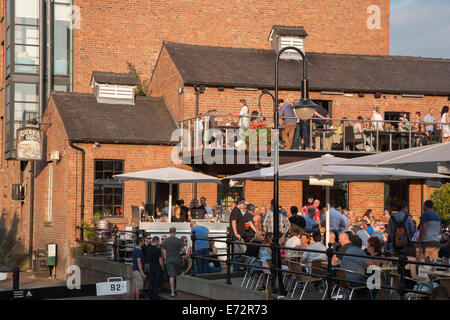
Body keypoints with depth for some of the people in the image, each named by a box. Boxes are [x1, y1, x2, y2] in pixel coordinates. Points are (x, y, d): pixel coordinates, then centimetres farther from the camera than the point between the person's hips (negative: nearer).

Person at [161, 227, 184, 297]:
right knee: (180, 274, 16)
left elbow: (164, 252, 6)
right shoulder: (178, 240, -6)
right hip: (177, 259, -1)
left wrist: (165, 260, 15)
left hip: (169, 259, 2)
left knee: (171, 276, -1)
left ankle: (172, 292, -3)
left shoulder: (165, 241, 2)